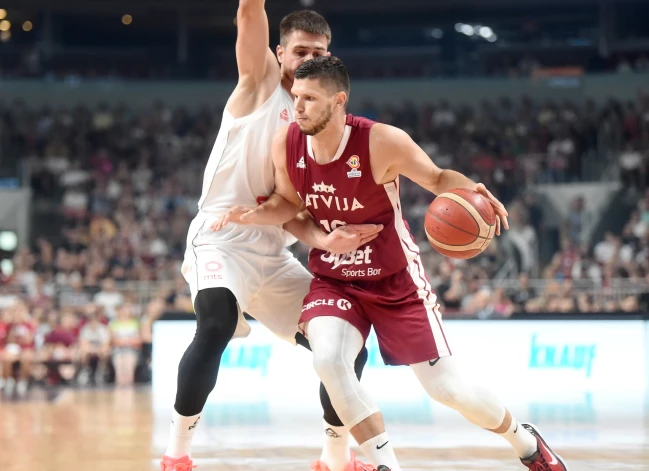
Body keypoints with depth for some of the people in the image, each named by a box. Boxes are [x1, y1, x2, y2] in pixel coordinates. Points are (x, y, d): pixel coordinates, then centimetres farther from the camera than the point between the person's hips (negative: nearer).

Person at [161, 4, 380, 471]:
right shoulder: (260, 81, 0)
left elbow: (295, 209, 6)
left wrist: (325, 239, -16)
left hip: (275, 254, 6)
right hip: (222, 237, -6)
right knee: (216, 326, -34)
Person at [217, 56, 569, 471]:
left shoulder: (382, 142, -24)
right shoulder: (286, 144, -14)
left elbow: (437, 178, -9)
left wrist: (470, 190, -31)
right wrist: (253, 215, -16)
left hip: (395, 281, -3)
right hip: (333, 281, 3)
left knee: (446, 387, 1)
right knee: (328, 360, -28)